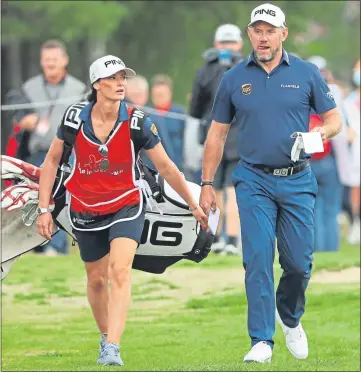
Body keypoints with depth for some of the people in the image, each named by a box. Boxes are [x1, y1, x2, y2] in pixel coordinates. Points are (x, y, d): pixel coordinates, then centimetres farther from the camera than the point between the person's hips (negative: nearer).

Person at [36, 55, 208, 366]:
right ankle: (105, 337, 37)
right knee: (96, 279, 13)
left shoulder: (138, 124, -15)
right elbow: (52, 160, 1)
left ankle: (112, 349, -26)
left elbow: (166, 167, -3)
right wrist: (44, 208, -3)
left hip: (126, 206, -2)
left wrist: (193, 205, 3)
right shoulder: (75, 118, -12)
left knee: (119, 271, -21)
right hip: (85, 210, 2)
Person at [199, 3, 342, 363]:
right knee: (258, 261, -8)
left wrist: (323, 131, -16)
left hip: (297, 181, 0)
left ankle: (290, 317, 32)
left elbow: (334, 117, 8)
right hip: (255, 181, 0)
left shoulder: (306, 73, 3)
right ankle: (261, 341, -5)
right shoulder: (234, 79, 4)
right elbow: (217, 134, 10)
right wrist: (207, 184, 6)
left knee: (299, 262, 3)